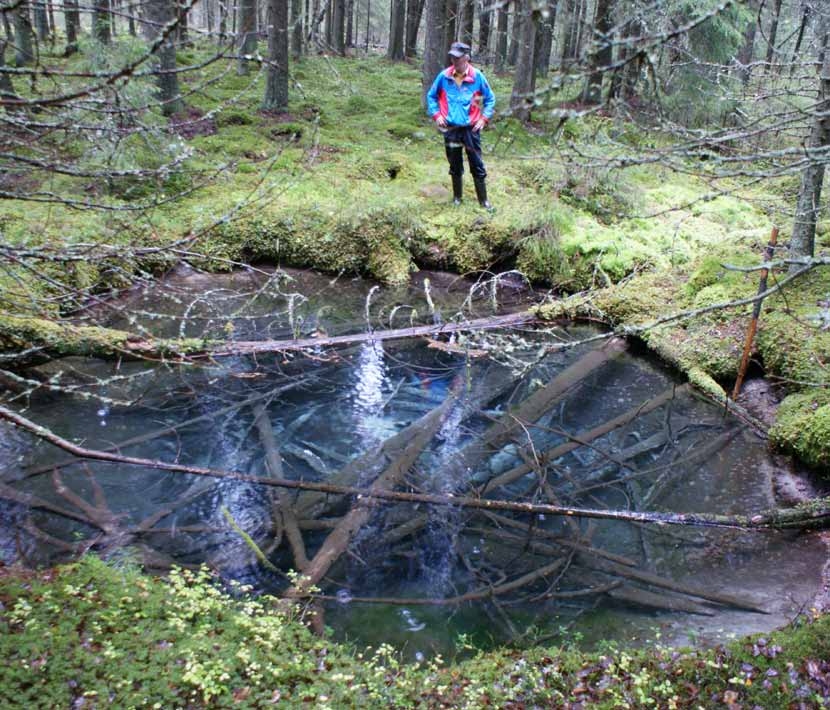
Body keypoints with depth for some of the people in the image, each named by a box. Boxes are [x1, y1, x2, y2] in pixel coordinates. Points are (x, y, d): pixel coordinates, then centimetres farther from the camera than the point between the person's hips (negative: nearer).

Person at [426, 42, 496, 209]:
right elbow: (431, 96, 12)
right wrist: (436, 115, 1)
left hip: (471, 128, -1)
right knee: (455, 166, 12)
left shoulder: (477, 76, -6)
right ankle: (457, 197, 28)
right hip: (450, 128, 2)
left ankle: (483, 200, 10)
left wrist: (484, 118, -3)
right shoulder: (444, 76, -3)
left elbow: (490, 98, 7)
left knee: (477, 166, 0)